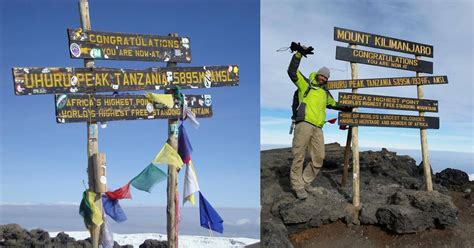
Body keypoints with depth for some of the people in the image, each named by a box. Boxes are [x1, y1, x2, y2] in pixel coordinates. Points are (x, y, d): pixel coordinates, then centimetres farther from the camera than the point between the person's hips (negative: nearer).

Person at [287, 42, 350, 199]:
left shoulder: (325, 93, 28)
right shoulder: (306, 84, 10)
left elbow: (333, 104, 46)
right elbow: (292, 72, -3)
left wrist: (345, 108, 34)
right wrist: (299, 54, -12)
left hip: (317, 128, 7)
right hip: (304, 123, -7)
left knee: (318, 158, 2)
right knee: (299, 156, -7)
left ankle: (305, 182, 16)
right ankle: (298, 186, -2)